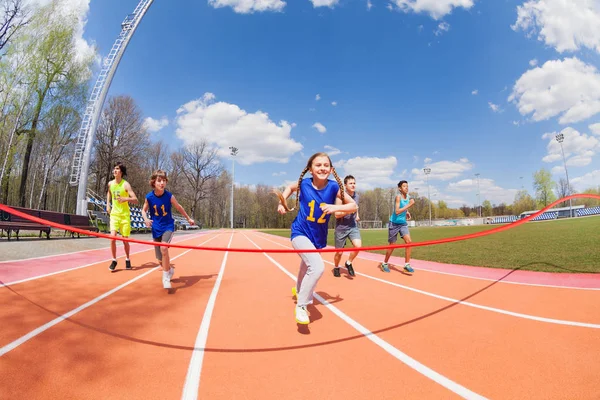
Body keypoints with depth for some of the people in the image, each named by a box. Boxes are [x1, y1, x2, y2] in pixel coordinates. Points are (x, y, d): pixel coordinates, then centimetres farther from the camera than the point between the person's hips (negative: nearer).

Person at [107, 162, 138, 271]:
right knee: (112, 237, -11)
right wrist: (108, 204, 14)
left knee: (125, 240, 3)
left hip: (125, 214, -3)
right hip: (114, 214, 3)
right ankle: (114, 260, 5)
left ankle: (127, 259, 23)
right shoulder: (110, 184, 3)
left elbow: (135, 200, -18)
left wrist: (125, 199, -37)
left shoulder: (126, 184, -12)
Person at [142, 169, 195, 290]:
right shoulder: (149, 197, -11)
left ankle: (166, 277, -14)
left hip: (168, 227, -2)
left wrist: (188, 218, 15)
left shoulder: (169, 196, -14)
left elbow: (179, 207, 4)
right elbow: (144, 210, 6)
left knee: (164, 248, -30)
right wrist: (146, 219, -16)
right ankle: (170, 270, 42)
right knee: (160, 260, 7)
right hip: (156, 229, 2)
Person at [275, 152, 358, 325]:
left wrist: (335, 207, -26)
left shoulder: (333, 187, -14)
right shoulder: (304, 183, -13)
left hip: (318, 237, 4)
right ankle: (301, 306, -5)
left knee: (307, 266, 26)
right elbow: (290, 187, 10)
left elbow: (354, 206, -10)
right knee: (317, 266, -26)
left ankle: (299, 289, 62)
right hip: (301, 232, -3)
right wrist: (282, 202, -5)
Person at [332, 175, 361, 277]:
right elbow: (337, 215, -19)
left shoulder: (356, 195, 3)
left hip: (353, 226, 4)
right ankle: (336, 267, 37)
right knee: (339, 252, 6)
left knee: (358, 245, -19)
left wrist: (357, 215, 6)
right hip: (341, 228, -4)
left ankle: (348, 263, 8)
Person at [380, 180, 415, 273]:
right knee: (392, 245, 4)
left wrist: (407, 213, 6)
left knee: (409, 241, -12)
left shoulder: (408, 197, 4)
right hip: (394, 223, -6)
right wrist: (409, 205, -31)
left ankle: (407, 264, -4)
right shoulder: (398, 197, -17)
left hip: (403, 223, 6)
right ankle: (385, 264, 23)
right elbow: (397, 211, -28)